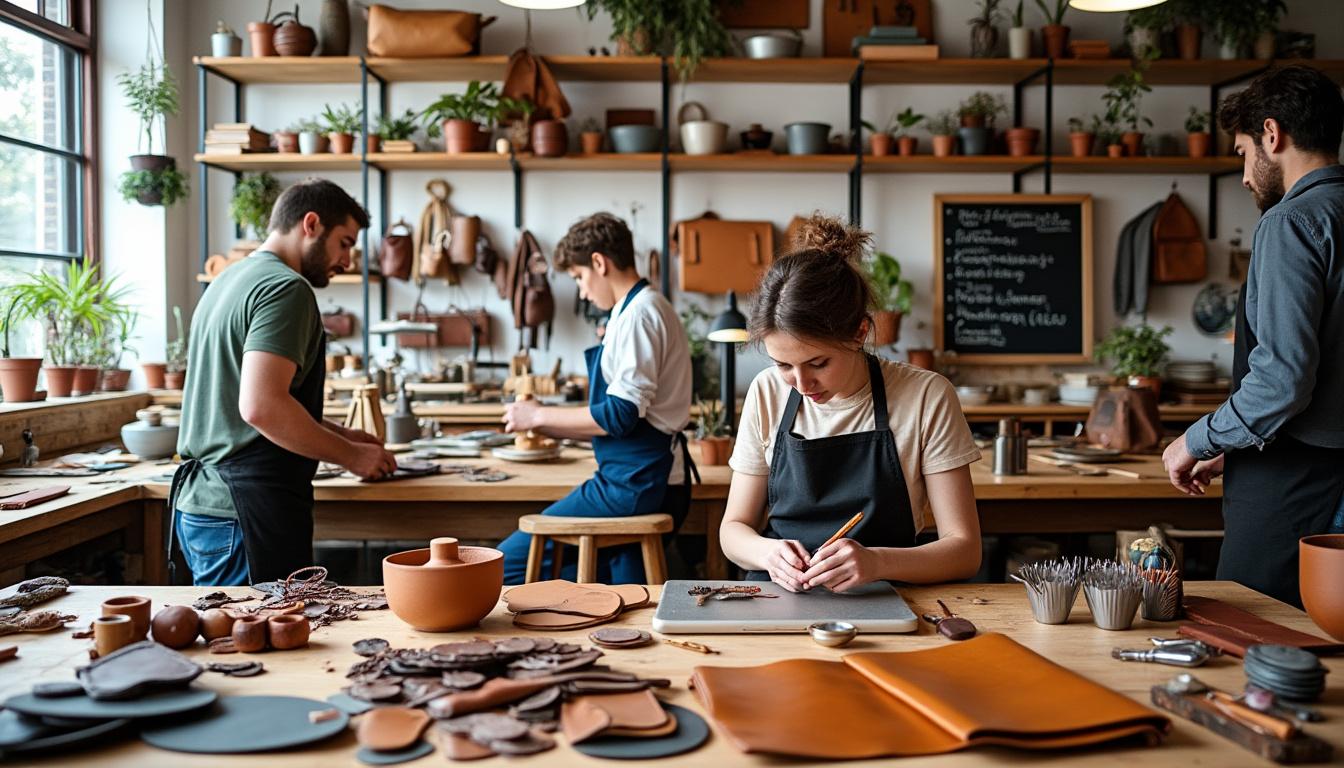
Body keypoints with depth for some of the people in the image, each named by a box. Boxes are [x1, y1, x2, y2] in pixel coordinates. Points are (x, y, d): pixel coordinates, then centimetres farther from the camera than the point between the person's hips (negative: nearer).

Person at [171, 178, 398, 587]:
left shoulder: (229, 281, 18)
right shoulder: (286, 288, -13)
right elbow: (260, 405, -24)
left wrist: (338, 435, 20)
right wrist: (351, 455, -12)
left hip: (200, 500, 10)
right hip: (245, 511, -10)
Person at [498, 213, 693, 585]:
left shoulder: (637, 314, -13)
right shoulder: (651, 307, 18)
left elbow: (620, 415, -19)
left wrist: (539, 416, -7)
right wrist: (549, 426, 13)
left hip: (635, 483, -11)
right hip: (651, 480, 11)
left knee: (510, 561, -7)